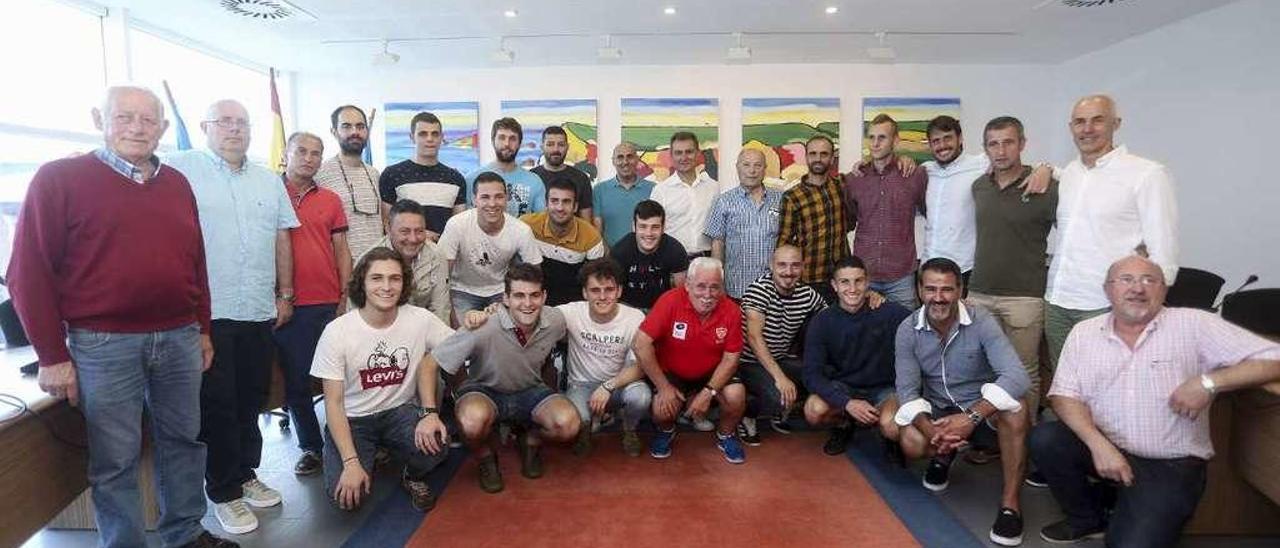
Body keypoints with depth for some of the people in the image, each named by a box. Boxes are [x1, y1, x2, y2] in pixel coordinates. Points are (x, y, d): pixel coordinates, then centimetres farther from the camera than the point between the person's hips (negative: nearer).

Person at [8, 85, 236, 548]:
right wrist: (52, 355, -8)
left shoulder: (177, 184, 11)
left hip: (179, 338, 5)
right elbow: (29, 272, -5)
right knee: (115, 459, 6)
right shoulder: (59, 178, -3)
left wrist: (203, 329, 14)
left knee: (184, 440, 14)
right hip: (104, 344, -4)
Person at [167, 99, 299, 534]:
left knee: (251, 400, 13)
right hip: (207, 312, -4)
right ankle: (224, 491, 17)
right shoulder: (181, 170, -1)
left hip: (259, 311, 5)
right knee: (217, 404, 4)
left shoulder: (268, 180, 14)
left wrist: (285, 295, 12)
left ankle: (245, 474, 29)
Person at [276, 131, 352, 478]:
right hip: (288, 305, -1)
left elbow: (342, 250, 10)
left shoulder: (331, 200, 10)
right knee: (296, 381, 7)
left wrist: (345, 298, 4)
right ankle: (310, 447, 21)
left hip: (329, 304, 1)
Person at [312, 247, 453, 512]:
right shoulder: (336, 331, -14)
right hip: (352, 420, 0)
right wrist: (350, 462, -20)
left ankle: (413, 477, 7)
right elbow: (333, 402, -11)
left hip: (400, 411, 1)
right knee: (346, 495, -21)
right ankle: (367, 457, 16)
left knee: (436, 445, -30)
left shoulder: (421, 320, -11)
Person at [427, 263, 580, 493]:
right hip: (484, 391, -3)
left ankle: (531, 441, 12)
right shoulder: (483, 328, -30)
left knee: (569, 424, -25)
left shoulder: (555, 321, -16)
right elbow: (430, 365, -22)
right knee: (474, 420, -38)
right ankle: (485, 458, 0)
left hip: (529, 391, 3)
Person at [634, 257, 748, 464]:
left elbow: (730, 358, -10)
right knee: (662, 408, -25)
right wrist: (664, 387, -22)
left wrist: (708, 392, -22)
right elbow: (641, 344, -25)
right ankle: (666, 431, 15)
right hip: (672, 372, -1)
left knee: (736, 395, -24)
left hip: (712, 374, 2)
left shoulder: (731, 311, -17)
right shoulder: (671, 301, -25)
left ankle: (725, 435, 11)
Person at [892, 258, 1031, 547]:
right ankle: (944, 455, 9)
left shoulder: (981, 322, -18)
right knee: (910, 443, -29)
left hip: (982, 407, -1)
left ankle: (1011, 501, -18)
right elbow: (907, 390, -13)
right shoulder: (907, 330, -12)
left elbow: (1016, 376, -30)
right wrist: (931, 430, -33)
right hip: (938, 412, 1)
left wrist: (972, 417, -41)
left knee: (1014, 409, -34)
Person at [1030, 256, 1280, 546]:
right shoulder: (1084, 332, 2)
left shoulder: (1194, 324, -6)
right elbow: (1065, 396, -3)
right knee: (1044, 439, -22)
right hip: (1104, 449, 4)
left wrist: (1209, 381, -23)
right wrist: (1099, 444, -19)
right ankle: (1088, 519, 5)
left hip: (1170, 465, -4)